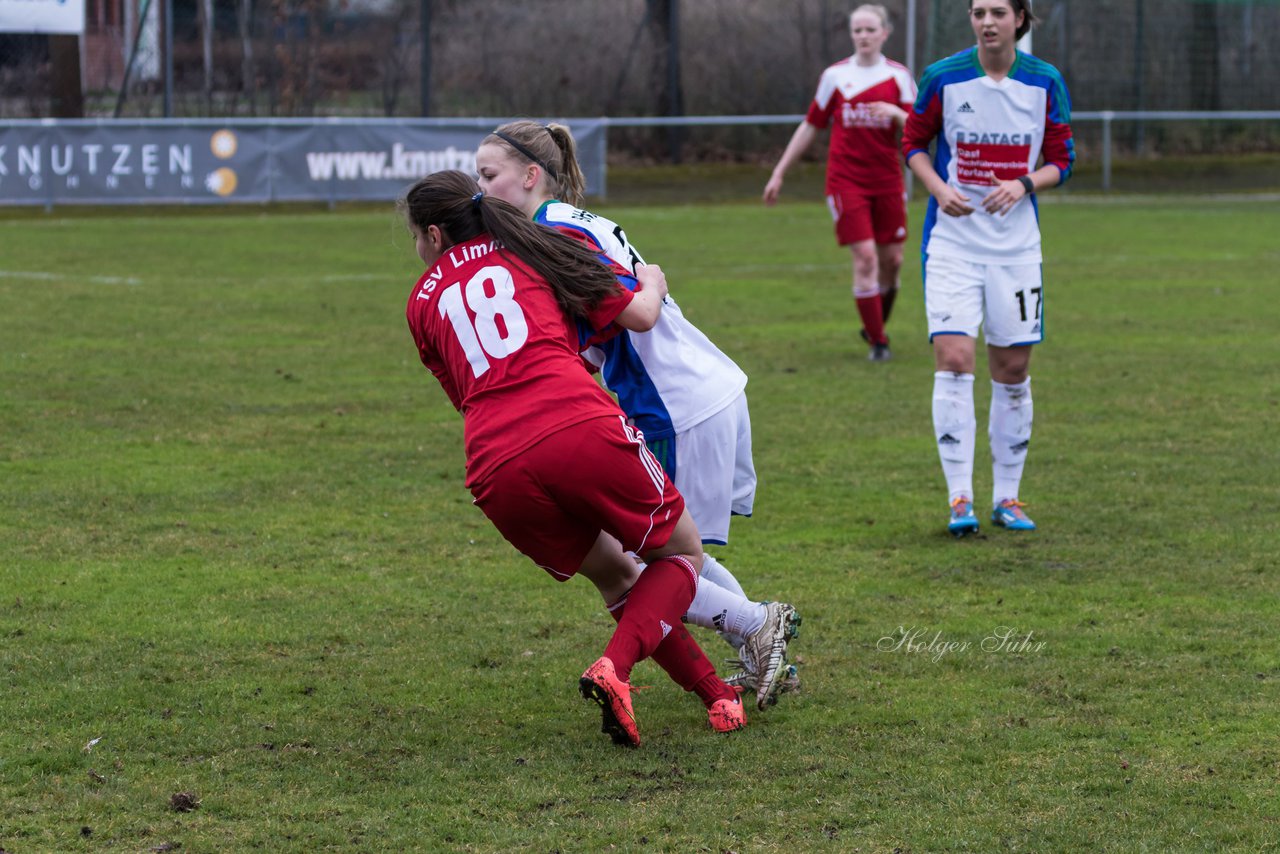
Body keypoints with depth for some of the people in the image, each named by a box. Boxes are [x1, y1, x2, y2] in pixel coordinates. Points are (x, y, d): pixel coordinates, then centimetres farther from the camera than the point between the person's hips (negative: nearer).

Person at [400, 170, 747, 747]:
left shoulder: (421, 302, 23)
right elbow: (638, 316, 17)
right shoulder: (530, 249, 19)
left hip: (497, 471, 3)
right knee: (682, 556, 18)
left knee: (615, 576, 26)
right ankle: (614, 668, -7)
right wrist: (652, 284, 39)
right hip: (584, 428, -2)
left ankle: (717, 696, 21)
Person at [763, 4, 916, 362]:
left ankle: (875, 327, 28)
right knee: (865, 257, -11)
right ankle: (877, 342, -2)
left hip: (887, 179, 2)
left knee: (892, 259, 4)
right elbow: (810, 127, 10)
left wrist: (896, 113, -21)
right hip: (846, 180, -2)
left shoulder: (898, 76, 4)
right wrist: (778, 174, 10)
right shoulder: (835, 76, 3)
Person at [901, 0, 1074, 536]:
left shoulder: (1046, 83, -1)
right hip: (952, 243, -2)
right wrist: (939, 188, -11)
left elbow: (1062, 160, 5)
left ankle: (1007, 497, 17)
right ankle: (960, 500, -10)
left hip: (1016, 245, 2)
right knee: (954, 360, -14)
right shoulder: (942, 78, -4)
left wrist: (1024, 184, -15)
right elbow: (913, 142, 7)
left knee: (1013, 370, 6)